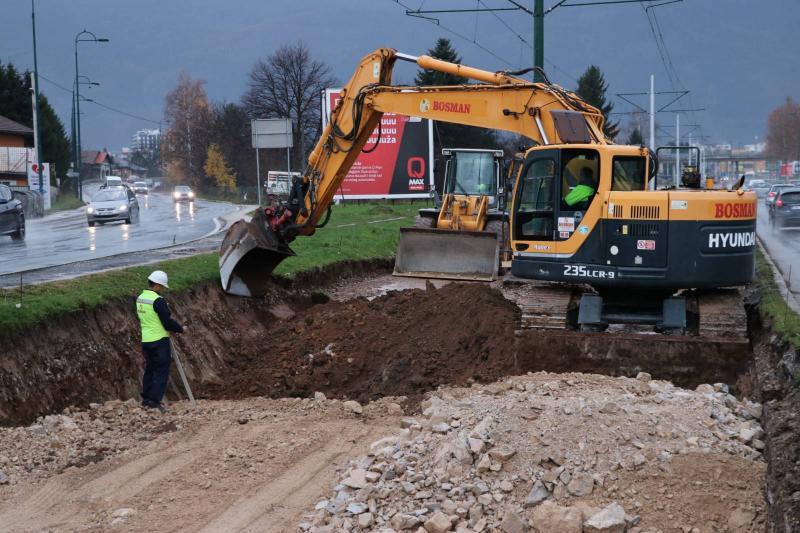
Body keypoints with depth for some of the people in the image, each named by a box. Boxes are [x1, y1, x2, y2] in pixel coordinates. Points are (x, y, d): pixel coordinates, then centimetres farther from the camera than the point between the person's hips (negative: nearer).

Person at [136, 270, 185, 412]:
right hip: (160, 341, -8)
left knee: (149, 369, 17)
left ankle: (146, 399, 21)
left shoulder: (140, 298, 9)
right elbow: (168, 323, -18)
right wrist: (181, 329, 0)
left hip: (146, 340, 8)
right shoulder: (158, 301, -19)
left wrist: (172, 327, 19)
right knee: (161, 371, -3)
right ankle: (154, 401, -8)